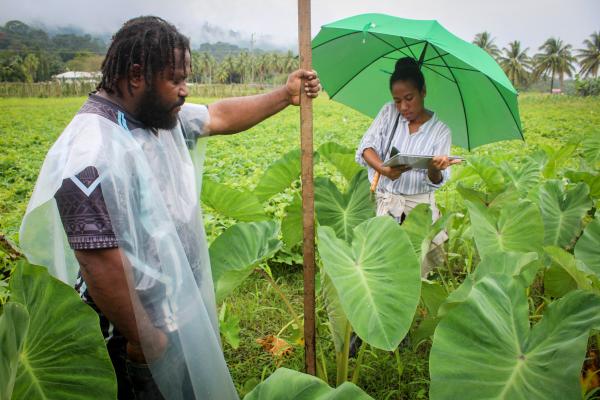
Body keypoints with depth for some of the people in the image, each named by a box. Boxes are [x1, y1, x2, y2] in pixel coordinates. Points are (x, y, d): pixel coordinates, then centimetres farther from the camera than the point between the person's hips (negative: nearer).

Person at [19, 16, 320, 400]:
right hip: (144, 328, -8)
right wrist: (143, 338, -20)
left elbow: (220, 116, 12)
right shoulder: (95, 153, -30)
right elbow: (101, 265, -31)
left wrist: (285, 95, 12)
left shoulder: (160, 117, -2)